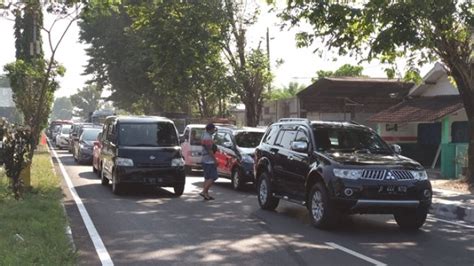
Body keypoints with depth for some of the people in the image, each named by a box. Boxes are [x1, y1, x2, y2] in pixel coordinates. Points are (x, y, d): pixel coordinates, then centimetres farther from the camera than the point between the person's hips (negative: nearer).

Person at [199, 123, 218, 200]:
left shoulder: (204, 135, 15)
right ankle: (204, 192, -14)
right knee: (213, 177, -10)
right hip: (209, 161, -11)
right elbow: (209, 150, -21)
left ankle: (206, 194, 14)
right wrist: (215, 160, -19)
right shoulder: (208, 137, -18)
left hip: (205, 160, 11)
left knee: (207, 178, 13)